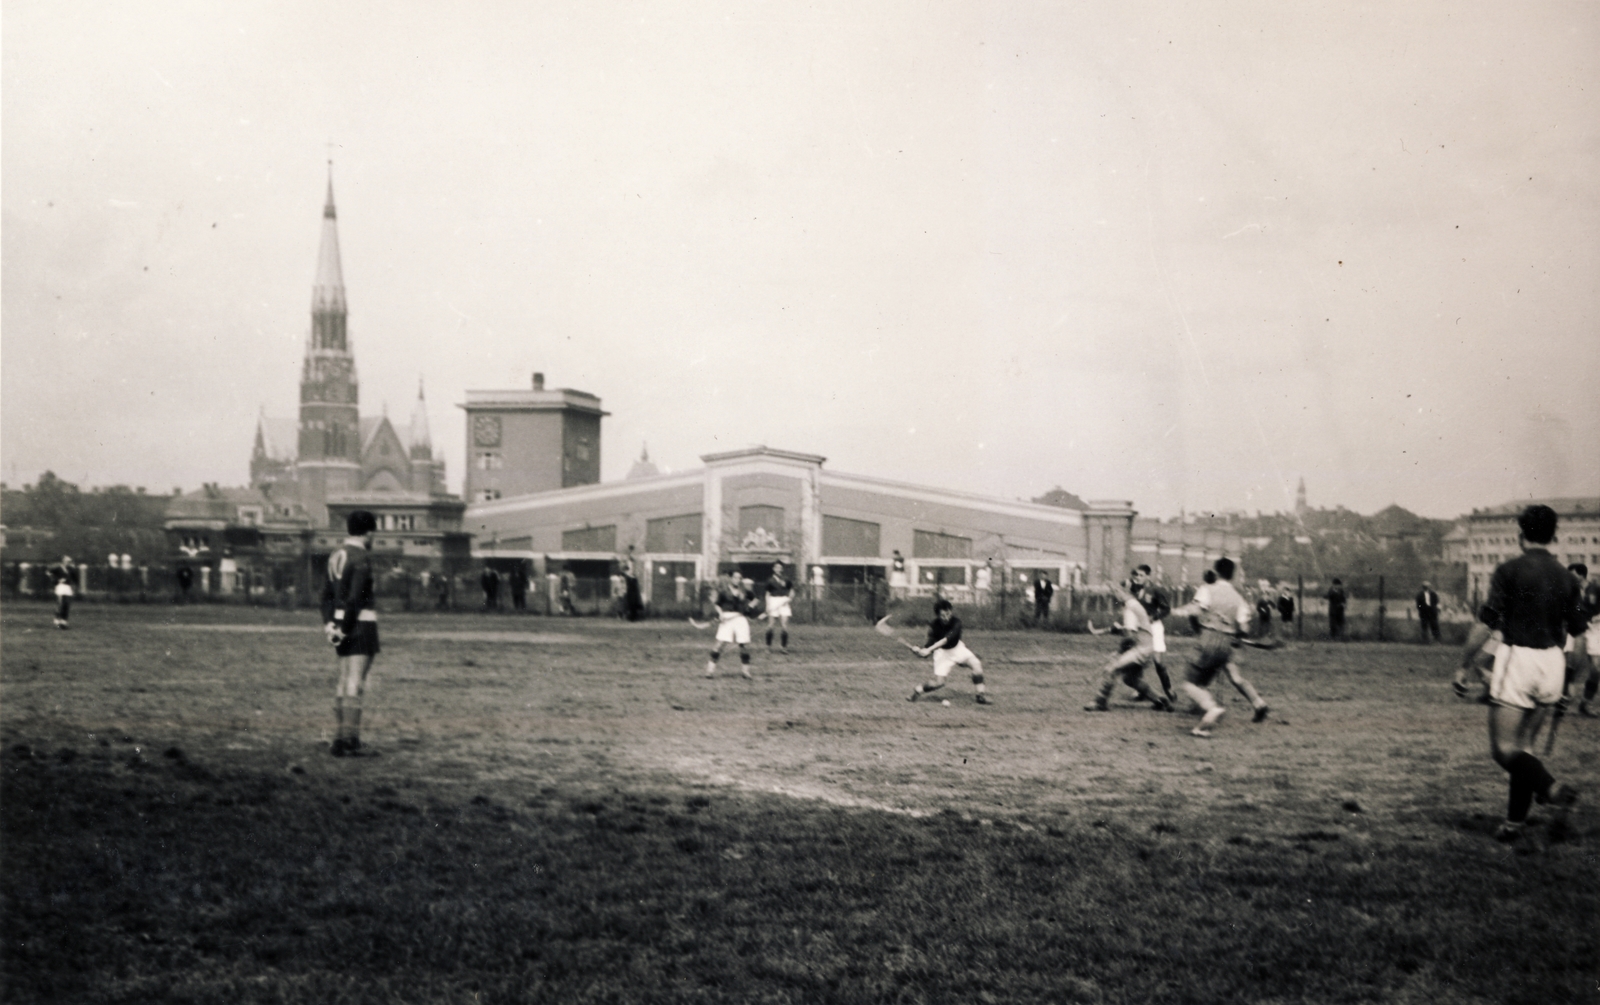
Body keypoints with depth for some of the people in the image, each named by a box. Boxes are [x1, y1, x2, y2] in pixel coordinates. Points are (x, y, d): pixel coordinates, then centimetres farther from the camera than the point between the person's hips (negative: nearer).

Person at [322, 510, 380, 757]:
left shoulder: (336, 555, 13)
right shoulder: (362, 557, -13)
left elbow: (327, 593, 12)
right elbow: (355, 597, -20)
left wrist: (329, 624, 6)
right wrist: (345, 629, -15)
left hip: (341, 623, 8)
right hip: (361, 623, -8)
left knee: (344, 681, 15)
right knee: (355, 683, -8)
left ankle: (341, 735, 19)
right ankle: (346, 739, -10)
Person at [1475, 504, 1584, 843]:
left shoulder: (1509, 571, -8)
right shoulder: (1566, 578, 7)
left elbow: (1486, 624, -11)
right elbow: (1579, 632, 10)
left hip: (1518, 659, -6)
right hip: (1552, 664, 6)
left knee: (1503, 748, -3)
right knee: (1524, 743, 17)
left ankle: (1550, 789, -27)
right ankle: (1515, 821, 18)